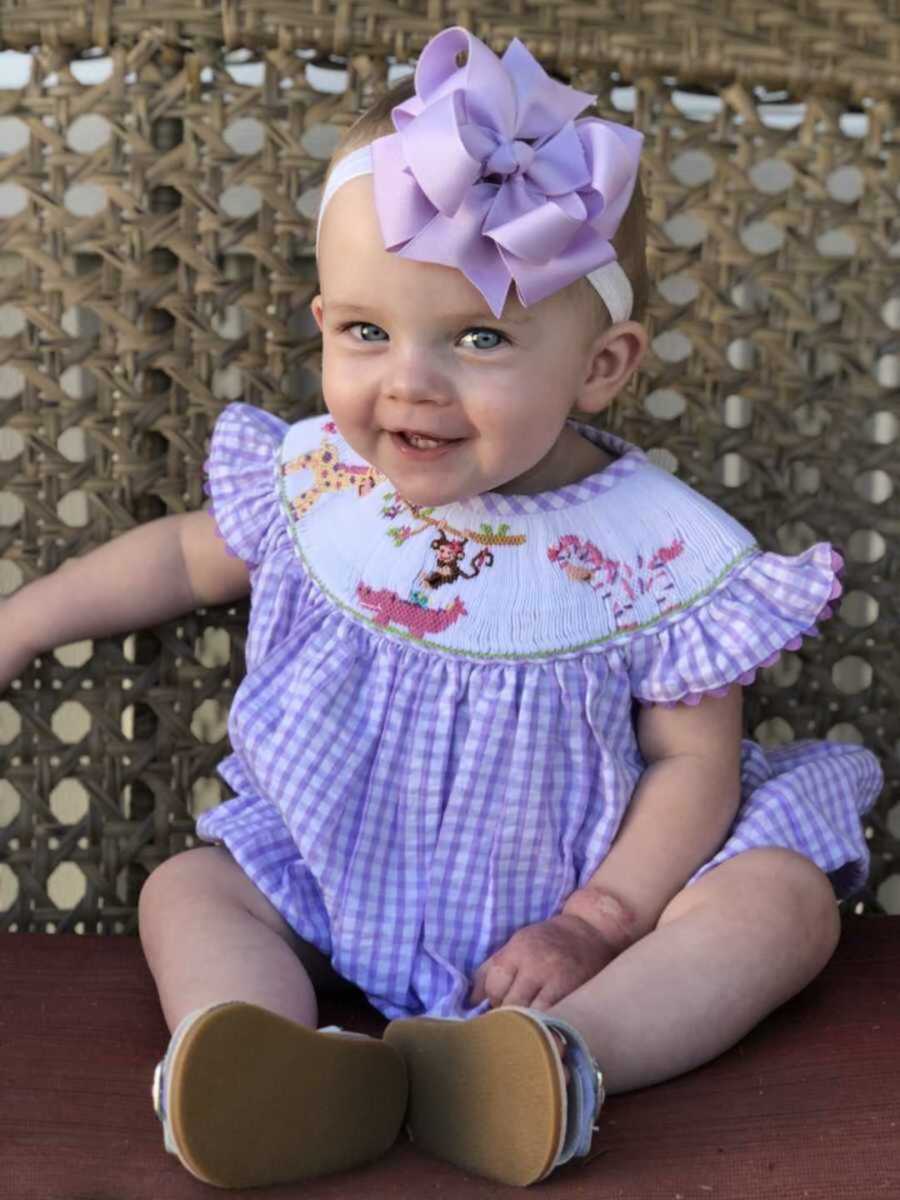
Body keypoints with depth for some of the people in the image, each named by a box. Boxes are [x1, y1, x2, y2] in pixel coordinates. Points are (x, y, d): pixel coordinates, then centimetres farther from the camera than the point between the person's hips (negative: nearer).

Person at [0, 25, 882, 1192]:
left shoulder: (656, 551, -19)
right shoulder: (313, 479, -9)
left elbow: (695, 759, -13)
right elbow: (191, 556, 10)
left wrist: (594, 924, -21)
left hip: (566, 890, -2)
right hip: (337, 870, 3)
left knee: (786, 901, -21)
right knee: (186, 890, -12)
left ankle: (561, 1050, -43)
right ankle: (287, 1068, -38)